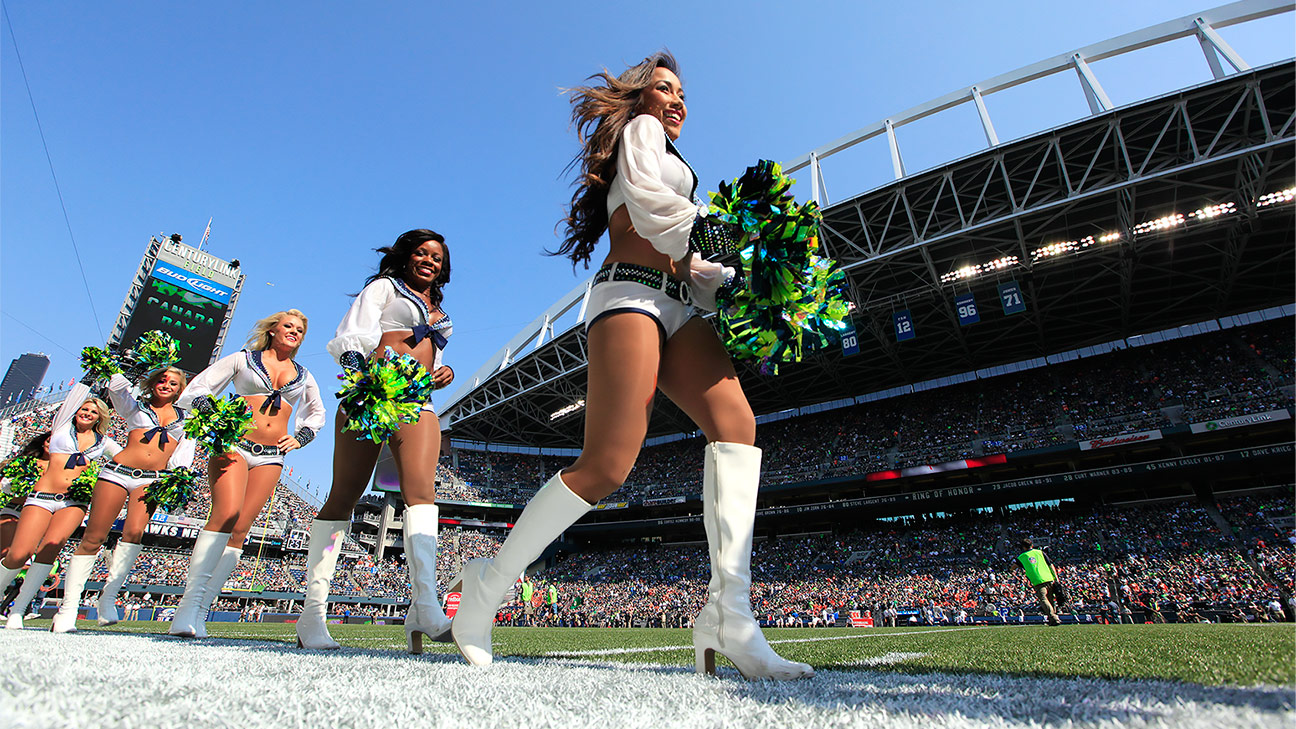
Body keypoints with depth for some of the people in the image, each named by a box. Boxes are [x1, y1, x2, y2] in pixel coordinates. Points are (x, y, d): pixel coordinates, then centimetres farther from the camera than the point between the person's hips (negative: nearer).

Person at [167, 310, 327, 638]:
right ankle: (190, 602, -20)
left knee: (239, 530, -4)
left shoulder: (303, 377, 17)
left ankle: (200, 612, 1)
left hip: (271, 458, 3)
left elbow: (318, 412, 30)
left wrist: (300, 438, 13)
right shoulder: (243, 359, 10)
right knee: (226, 513, -24)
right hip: (234, 446, -3)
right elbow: (194, 392, 7)